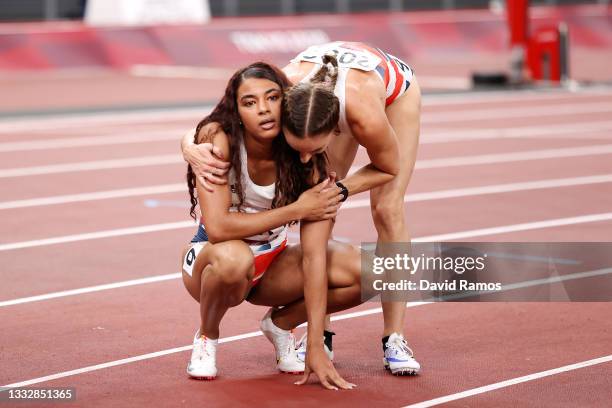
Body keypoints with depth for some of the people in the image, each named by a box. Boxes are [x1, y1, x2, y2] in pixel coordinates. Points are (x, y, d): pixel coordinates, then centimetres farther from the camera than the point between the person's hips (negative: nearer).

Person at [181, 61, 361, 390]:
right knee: (233, 257, -40)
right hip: (210, 260, -3)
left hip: (271, 265, 3)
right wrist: (296, 210, -27)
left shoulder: (304, 156, -17)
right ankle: (207, 336, -7)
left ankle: (280, 324, 8)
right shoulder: (218, 141, -24)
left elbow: (313, 255, -22)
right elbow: (217, 228, -33)